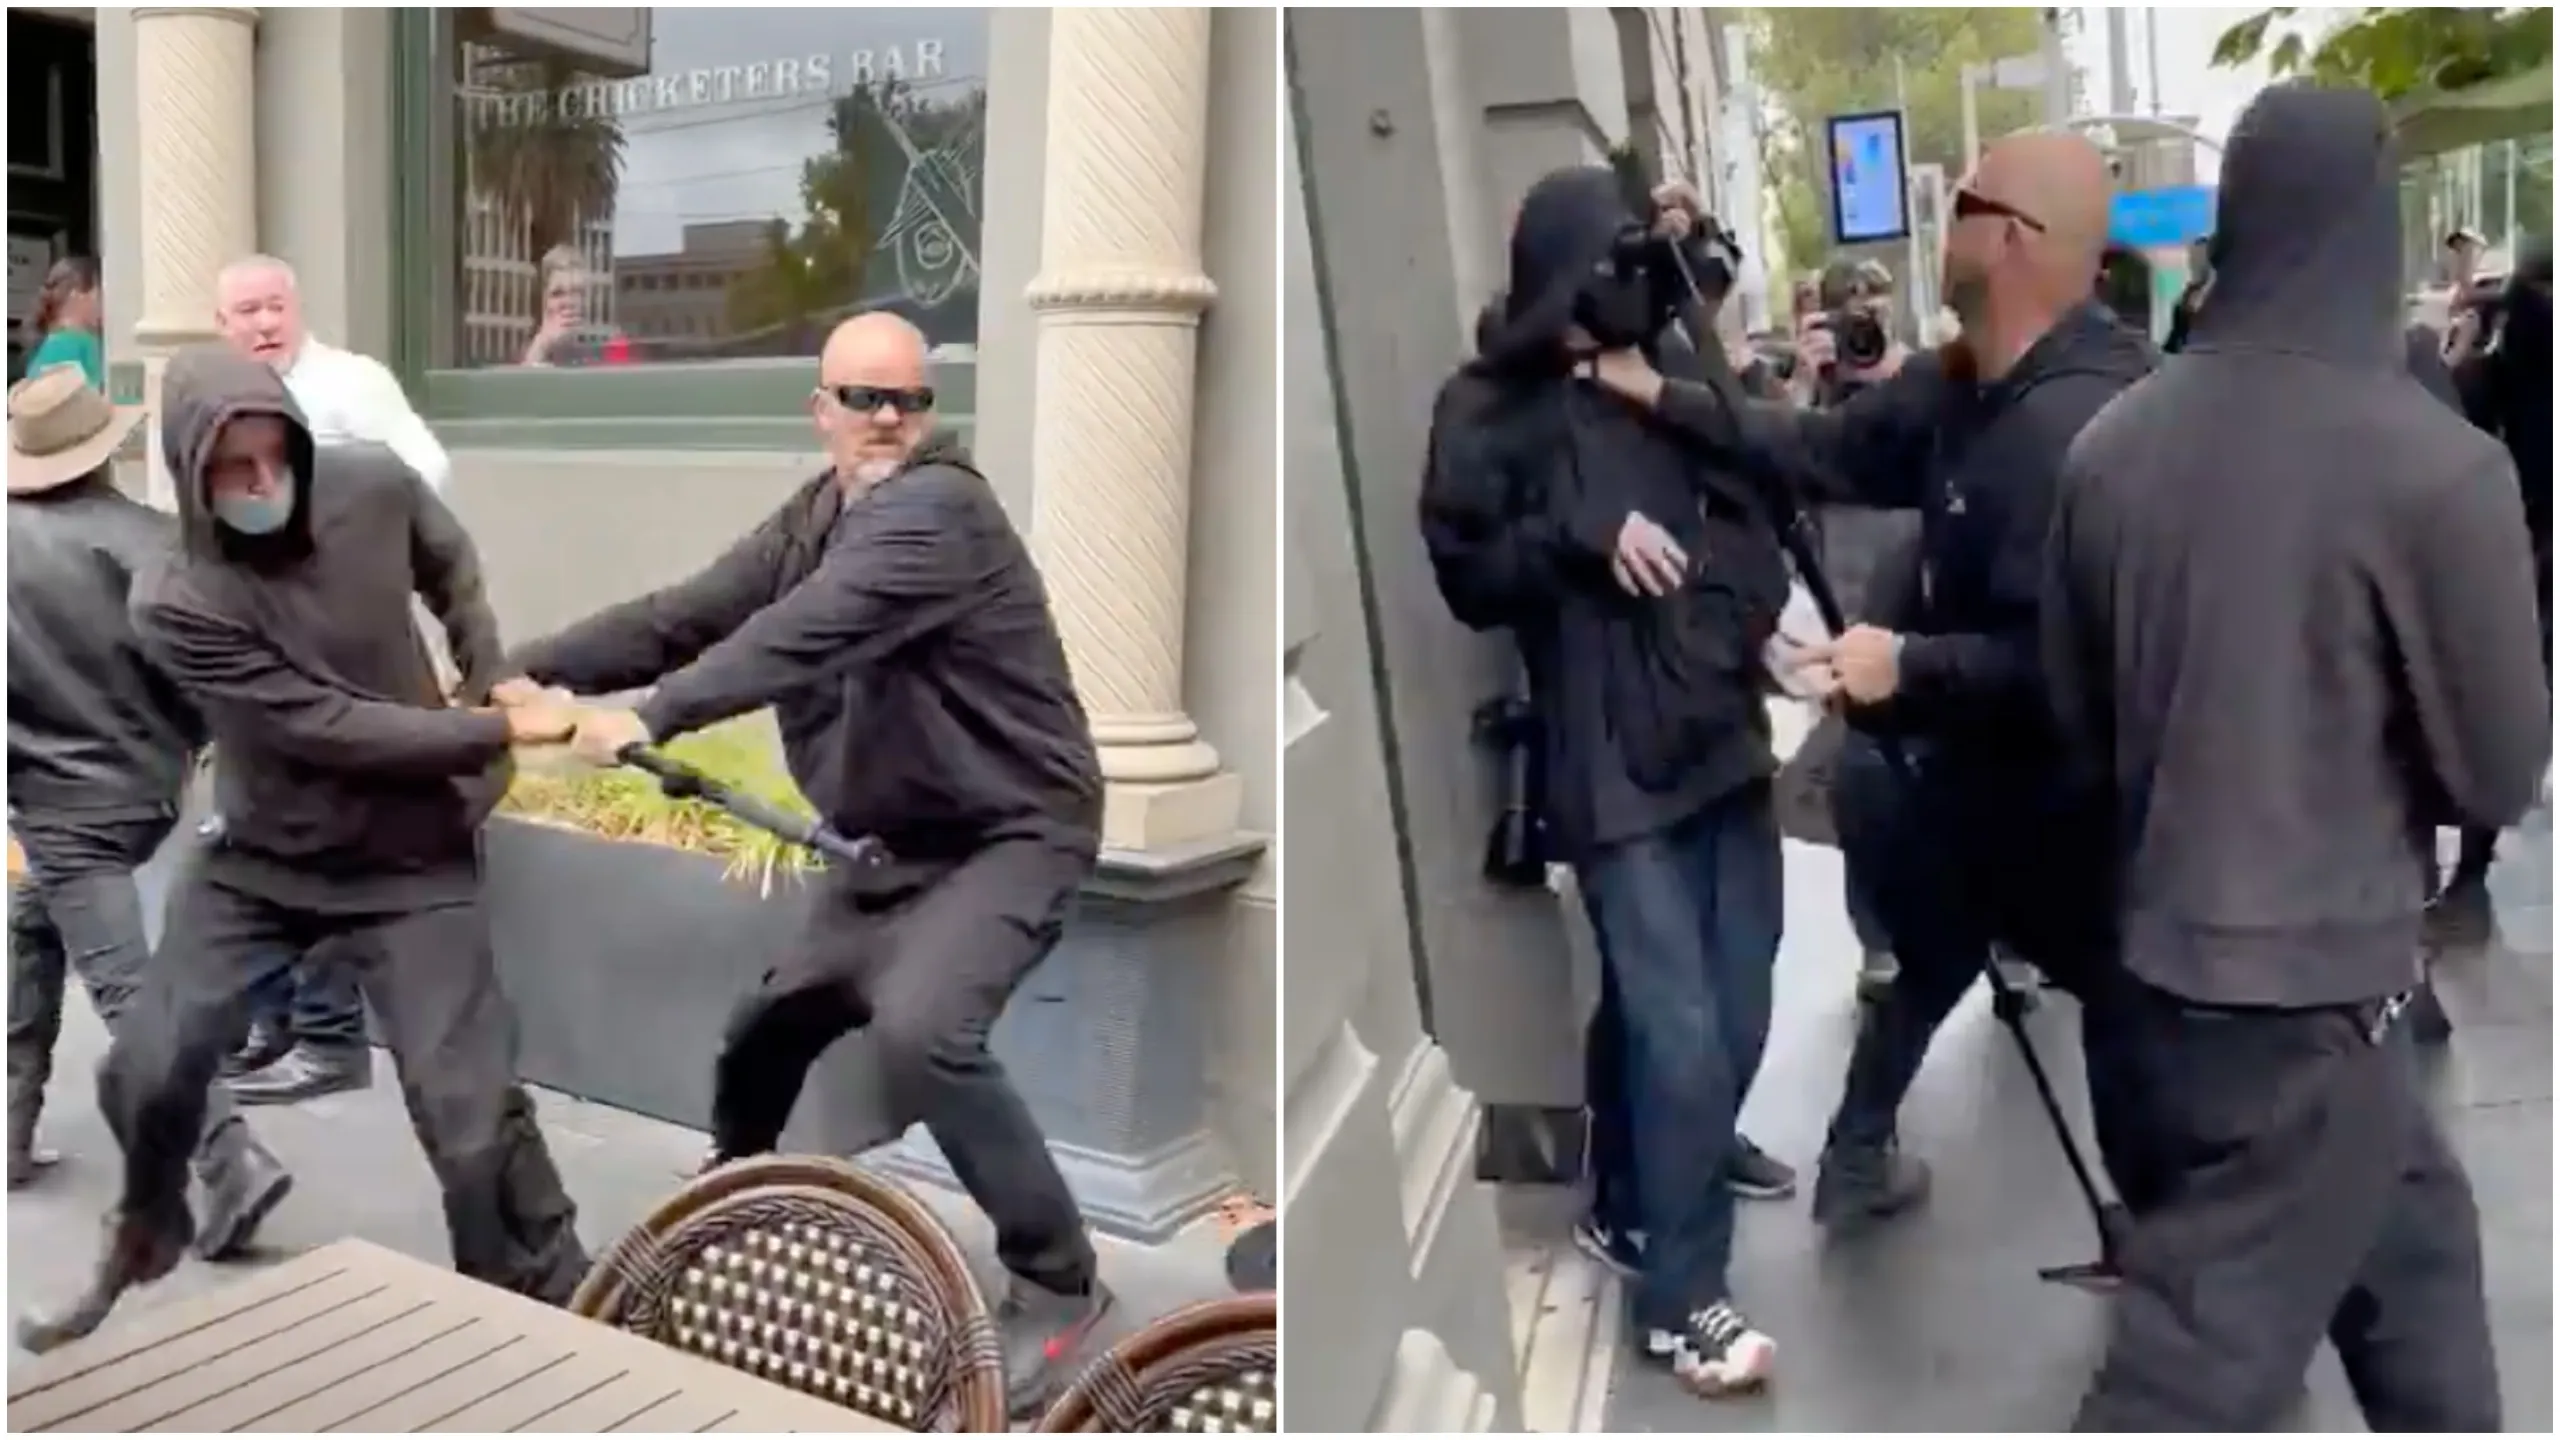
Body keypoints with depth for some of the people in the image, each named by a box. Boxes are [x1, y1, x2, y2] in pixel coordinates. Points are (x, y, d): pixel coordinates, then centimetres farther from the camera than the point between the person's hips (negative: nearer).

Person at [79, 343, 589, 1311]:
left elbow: (453, 571, 12)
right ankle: (150, 1223, 35)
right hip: (262, 860, 1)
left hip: (412, 860, -1)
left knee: (468, 1107, -9)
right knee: (146, 1072, 0)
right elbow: (329, 727, -23)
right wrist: (500, 732, -24)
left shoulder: (375, 487, -12)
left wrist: (491, 681, 0)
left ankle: (554, 1304, 8)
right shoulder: (176, 606, -18)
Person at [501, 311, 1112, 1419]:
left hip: (1014, 831, -8)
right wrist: (523, 670, -5)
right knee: (761, 1033, 16)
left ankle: (1058, 1283, -12)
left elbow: (808, 636, -32)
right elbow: (684, 614, 2)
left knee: (920, 1031, -30)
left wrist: (650, 718, -38)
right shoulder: (814, 518, 6)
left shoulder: (940, 508, -20)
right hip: (895, 838, 8)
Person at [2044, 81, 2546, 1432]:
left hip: (2166, 946, 6)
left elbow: (2078, 715, 8)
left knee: (2412, 1241, 26)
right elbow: (2501, 768, -8)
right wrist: (2382, 765, 11)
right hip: (2312, 978, -6)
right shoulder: (2436, 463, -18)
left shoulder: (2114, 441, -3)